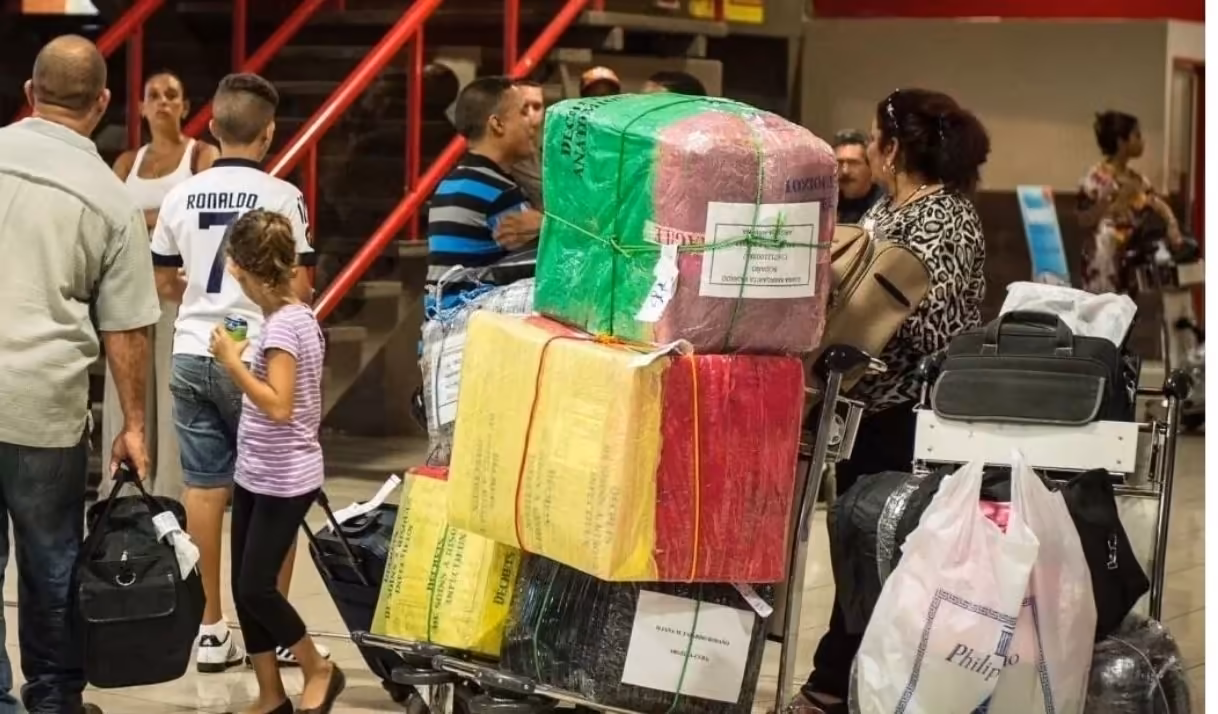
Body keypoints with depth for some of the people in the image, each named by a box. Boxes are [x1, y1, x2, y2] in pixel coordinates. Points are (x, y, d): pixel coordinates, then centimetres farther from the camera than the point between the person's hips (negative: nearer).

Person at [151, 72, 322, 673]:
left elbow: (165, 286, 13)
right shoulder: (282, 197, -10)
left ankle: (210, 629, 12)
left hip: (192, 354, 4)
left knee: (203, 488, 8)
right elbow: (297, 290, -10)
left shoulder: (181, 196, 4)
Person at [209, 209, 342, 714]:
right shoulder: (293, 315, 8)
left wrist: (232, 362, -23)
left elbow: (279, 407, -28)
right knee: (244, 587, 10)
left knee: (256, 588, -5)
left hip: (283, 481, -10)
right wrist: (240, 360, 10)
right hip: (257, 475, 10)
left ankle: (319, 670, 15)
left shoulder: (282, 325, -20)